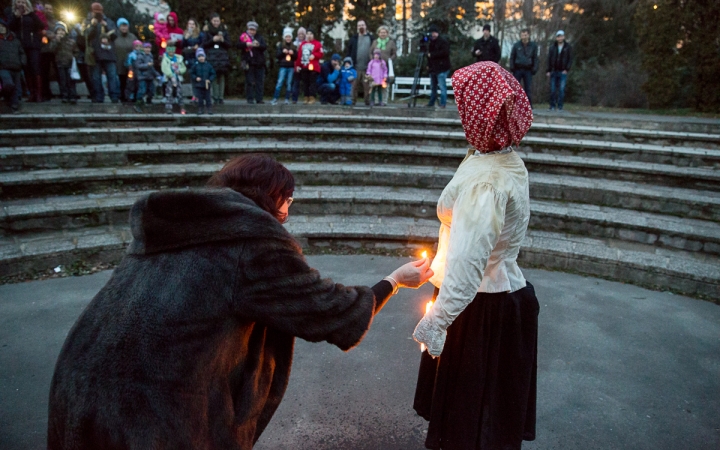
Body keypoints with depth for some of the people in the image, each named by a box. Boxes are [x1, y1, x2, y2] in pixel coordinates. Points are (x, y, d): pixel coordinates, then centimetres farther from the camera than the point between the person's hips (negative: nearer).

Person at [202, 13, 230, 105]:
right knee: (214, 76, -6)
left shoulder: (224, 29, 10)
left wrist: (222, 40, -10)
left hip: (222, 56, 1)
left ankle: (221, 97, -1)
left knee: (221, 76, -4)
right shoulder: (206, 30, 6)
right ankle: (215, 97, -1)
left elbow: (228, 44, 9)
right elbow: (204, 44, 3)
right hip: (211, 56, -1)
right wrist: (213, 40, -11)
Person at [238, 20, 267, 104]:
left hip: (259, 63, 2)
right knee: (249, 82, -2)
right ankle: (250, 99, 2)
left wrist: (258, 45, -17)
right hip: (249, 63, -2)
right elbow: (238, 45, -6)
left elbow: (265, 47, 2)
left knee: (260, 82, 1)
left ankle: (259, 99, 5)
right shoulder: (243, 37, 8)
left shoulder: (260, 38, 14)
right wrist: (246, 44, -23)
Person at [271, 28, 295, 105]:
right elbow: (276, 55, 0)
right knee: (280, 82, -8)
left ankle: (287, 99, 9)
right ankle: (275, 98, -5)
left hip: (291, 67, 2)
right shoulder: (280, 45, 4)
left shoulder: (294, 46, 8)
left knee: (289, 83, 4)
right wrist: (282, 52, -14)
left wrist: (293, 53, -11)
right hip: (283, 66, -2)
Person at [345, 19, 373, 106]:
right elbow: (348, 52, 10)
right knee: (354, 85, 1)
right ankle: (353, 101, 5)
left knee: (367, 86, 0)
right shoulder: (353, 39, 11)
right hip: (356, 68, 1)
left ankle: (367, 101, 5)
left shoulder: (371, 39, 10)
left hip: (367, 67, 0)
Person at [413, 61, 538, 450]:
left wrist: (435, 323, -37)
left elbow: (467, 262, -36)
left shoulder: (487, 180, -27)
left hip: (483, 307, -9)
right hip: (504, 292, 9)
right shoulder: (506, 160, 3)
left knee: (472, 409, 12)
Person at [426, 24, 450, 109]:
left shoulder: (443, 42, -7)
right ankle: (431, 103, 20)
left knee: (442, 86, -9)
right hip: (433, 68, 9)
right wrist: (428, 65, 17)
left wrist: (432, 55, -17)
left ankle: (443, 103, -7)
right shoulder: (431, 42, 19)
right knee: (433, 87, 13)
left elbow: (445, 53, -21)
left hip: (441, 68, -9)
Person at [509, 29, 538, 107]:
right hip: (518, 69, 0)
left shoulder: (533, 45, 6)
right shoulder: (516, 45, 5)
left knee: (528, 89, 1)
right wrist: (512, 67, -2)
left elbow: (535, 58, 8)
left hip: (528, 70, 0)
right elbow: (512, 57, 8)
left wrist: (534, 68, -2)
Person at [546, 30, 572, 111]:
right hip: (553, 72, 2)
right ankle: (552, 106, 8)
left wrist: (567, 69, -9)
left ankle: (560, 106, -2)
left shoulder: (568, 47, 5)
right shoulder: (552, 47, 8)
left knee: (561, 89, -6)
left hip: (563, 72, -1)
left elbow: (570, 59, 3)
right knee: (553, 90, 1)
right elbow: (549, 59, 7)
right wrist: (548, 71, 0)